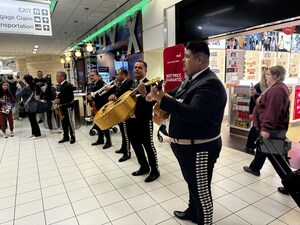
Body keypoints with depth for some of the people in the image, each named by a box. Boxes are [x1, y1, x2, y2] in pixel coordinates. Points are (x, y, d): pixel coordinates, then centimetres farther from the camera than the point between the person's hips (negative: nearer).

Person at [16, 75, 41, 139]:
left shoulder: (26, 88, -20)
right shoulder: (32, 87, 7)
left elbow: (17, 95, -14)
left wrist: (19, 88, -2)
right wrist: (21, 88, 11)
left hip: (30, 106, -9)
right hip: (33, 105, 9)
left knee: (33, 121, -1)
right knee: (33, 120, 17)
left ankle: (37, 134, 7)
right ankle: (34, 133, 27)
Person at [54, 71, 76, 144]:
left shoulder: (68, 85, -16)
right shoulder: (62, 85, 11)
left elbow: (70, 98, -22)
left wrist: (59, 101, -24)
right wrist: (58, 99, -1)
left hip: (68, 107, -9)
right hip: (63, 107, 9)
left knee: (70, 122, 0)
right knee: (64, 122, 13)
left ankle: (72, 137, 11)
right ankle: (66, 137, 23)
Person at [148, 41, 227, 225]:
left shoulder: (210, 83, -23)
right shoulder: (191, 79, 9)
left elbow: (193, 113, -34)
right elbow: (176, 94, 21)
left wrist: (162, 99, -31)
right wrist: (158, 94, 3)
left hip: (200, 148, -10)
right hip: (187, 145, 10)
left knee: (201, 189, 8)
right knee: (193, 183, 27)